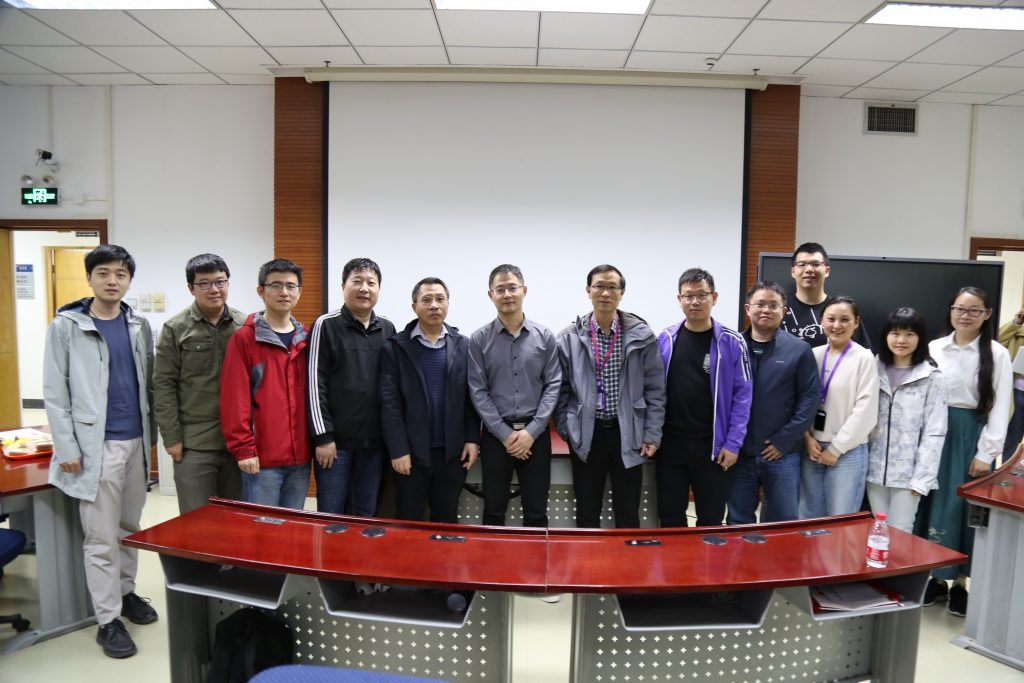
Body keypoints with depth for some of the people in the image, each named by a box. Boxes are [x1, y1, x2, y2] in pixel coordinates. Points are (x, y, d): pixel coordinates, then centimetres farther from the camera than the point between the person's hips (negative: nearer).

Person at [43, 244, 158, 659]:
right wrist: (67, 447, -11)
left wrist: (150, 434, 9)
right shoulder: (67, 326, -5)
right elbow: (54, 391, -7)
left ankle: (126, 591, 33)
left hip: (136, 442, 4)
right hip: (97, 446, -4)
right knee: (101, 539, 2)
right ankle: (108, 620, 13)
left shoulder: (139, 326, 8)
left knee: (130, 527, 16)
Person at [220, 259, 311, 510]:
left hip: (300, 456, 5)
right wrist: (243, 448, -12)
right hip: (262, 457, -5)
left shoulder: (305, 340, 10)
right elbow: (234, 397, -9)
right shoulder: (244, 338, -5)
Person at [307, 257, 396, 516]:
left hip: (374, 440, 4)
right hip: (336, 439, -3)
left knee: (367, 515, 12)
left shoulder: (387, 329, 9)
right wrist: (322, 436, -11)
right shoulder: (326, 325, -3)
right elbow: (315, 384, -7)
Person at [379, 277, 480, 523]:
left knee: (447, 522, 14)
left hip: (453, 451, 2)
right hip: (411, 452, -2)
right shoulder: (395, 347, -4)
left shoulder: (463, 345, 5)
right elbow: (389, 403, -7)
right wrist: (398, 450, -11)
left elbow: (470, 397, 5)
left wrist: (473, 439, -1)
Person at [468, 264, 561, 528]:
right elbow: (478, 392, -4)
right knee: (494, 511, 11)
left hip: (536, 434, 1)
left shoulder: (545, 336, 1)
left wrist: (531, 431, -9)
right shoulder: (479, 339, -1)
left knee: (536, 513, 9)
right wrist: (505, 433, -10)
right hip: (496, 434, 0)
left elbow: (553, 386, -1)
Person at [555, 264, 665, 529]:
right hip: (585, 436, 1)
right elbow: (560, 388, 5)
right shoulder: (569, 338, -1)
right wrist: (566, 428, -1)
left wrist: (652, 435, -3)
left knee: (628, 514, 11)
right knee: (587, 514, 13)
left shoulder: (642, 336, -2)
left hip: (628, 435, 0)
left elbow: (655, 390, 0)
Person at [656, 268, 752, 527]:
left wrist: (733, 443, -9)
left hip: (713, 446, -2)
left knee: (711, 520, 11)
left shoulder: (731, 342, -4)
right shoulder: (665, 339, 2)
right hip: (669, 444, 2)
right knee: (670, 518, 12)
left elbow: (742, 395, -4)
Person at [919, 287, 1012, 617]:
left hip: (971, 437, -1)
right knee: (933, 505, 7)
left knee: (966, 509, 6)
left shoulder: (997, 354, -2)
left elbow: (1000, 407, -3)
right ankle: (935, 578, 21)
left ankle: (959, 582, 20)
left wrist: (986, 453, -7)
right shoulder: (933, 349, 1)